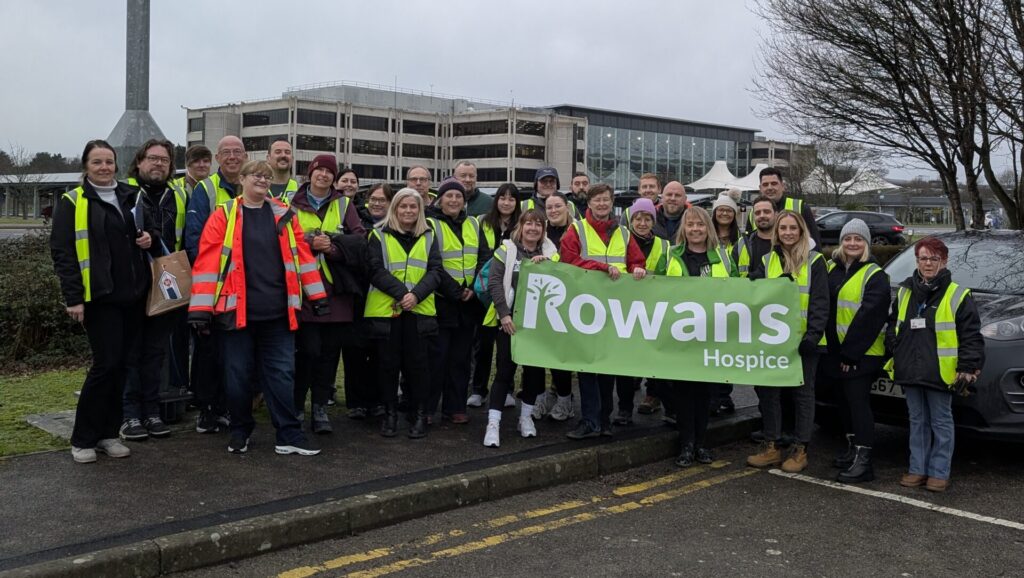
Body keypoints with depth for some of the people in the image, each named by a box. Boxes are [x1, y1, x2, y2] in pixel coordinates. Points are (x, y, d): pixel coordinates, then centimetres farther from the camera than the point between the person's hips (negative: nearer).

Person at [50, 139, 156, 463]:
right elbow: (62, 251, -6)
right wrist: (73, 297, -13)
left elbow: (147, 231, 28)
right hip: (99, 296, -5)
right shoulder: (73, 203, -2)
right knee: (106, 363, -8)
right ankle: (83, 439, 5)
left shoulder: (131, 197, 14)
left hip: (133, 294, 5)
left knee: (123, 364, 7)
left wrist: (149, 238, 3)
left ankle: (108, 433, 18)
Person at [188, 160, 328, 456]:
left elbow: (302, 255, 11)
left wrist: (318, 296, 8)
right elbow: (207, 261, -5)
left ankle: (289, 436, 10)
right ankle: (240, 432, 23)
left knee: (282, 373, 5)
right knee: (239, 374, 7)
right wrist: (200, 308, -11)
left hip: (277, 311, 2)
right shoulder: (224, 215, 0)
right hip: (237, 310, -2)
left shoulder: (284, 215, 10)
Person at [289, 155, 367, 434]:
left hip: (336, 288, 2)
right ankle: (296, 407, 7)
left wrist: (333, 244, -14)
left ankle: (320, 408, 15)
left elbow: (360, 238, 2)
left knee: (330, 349, 4)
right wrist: (309, 243, -18)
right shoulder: (295, 204, 7)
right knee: (308, 349, -7)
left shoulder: (344, 204, 12)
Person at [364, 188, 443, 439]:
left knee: (417, 363, 2)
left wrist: (416, 295, -14)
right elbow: (376, 271, -6)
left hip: (419, 310, 1)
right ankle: (390, 413, 16)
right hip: (385, 309, -1)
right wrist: (401, 292, -18)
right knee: (388, 363, 5)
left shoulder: (428, 237, 12)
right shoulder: (379, 236, 5)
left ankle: (420, 415, 12)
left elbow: (435, 271, 3)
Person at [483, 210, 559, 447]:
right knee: (505, 369, -6)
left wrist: (546, 264, -15)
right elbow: (494, 282, -6)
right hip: (511, 319, -3)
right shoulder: (507, 250, 1)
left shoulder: (550, 253, 9)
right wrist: (504, 314, -14)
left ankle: (526, 416, 26)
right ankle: (493, 423, -3)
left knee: (534, 368, 9)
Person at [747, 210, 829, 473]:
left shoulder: (814, 261, -1)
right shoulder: (767, 261, 9)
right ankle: (771, 446, 17)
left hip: (803, 340, -4)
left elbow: (820, 302, -6)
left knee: (803, 392, 4)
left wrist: (813, 335, -15)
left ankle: (800, 449, 12)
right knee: (768, 390, 6)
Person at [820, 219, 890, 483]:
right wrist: (836, 351, 7)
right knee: (845, 401, 14)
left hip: (862, 353, -7)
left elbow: (868, 317, -14)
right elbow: (823, 306, 14)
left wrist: (850, 353, -16)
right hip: (835, 350, 7)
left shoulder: (875, 276, -8)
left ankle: (863, 461, -7)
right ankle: (853, 449, 26)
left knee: (858, 402, -8)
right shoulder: (831, 269, 11)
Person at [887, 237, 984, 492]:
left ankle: (939, 473, 12)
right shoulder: (904, 292, 11)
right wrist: (893, 347, 8)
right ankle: (918, 469, 21)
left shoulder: (958, 296, -4)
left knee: (941, 422, 4)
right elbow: (892, 325, 22)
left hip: (940, 373, -5)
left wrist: (967, 370, -11)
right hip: (910, 372, 5)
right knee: (917, 421, 13)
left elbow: (971, 337, -6)